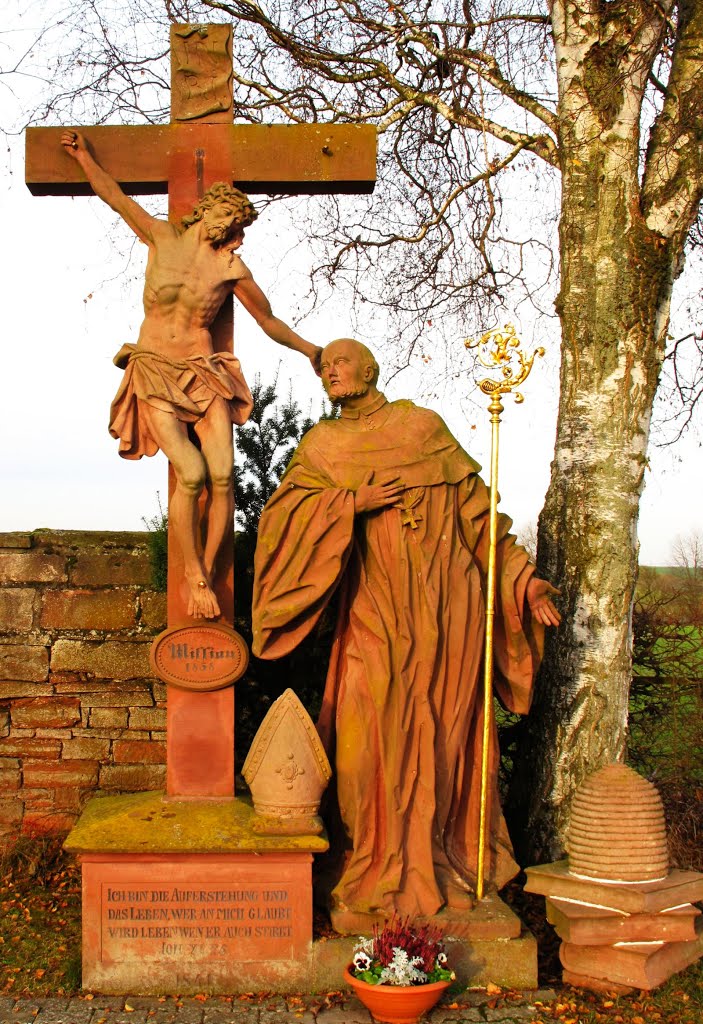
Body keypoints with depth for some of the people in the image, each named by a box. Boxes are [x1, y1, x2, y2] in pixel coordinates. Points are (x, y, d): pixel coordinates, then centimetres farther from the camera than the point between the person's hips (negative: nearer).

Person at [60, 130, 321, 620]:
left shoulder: (232, 267, 5)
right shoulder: (163, 238, 2)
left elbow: (270, 321, 16)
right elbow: (114, 196, 12)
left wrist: (312, 350, 24)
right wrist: (84, 155, 19)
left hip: (203, 374, 2)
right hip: (154, 373, -2)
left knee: (223, 474, -15)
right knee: (191, 475, -18)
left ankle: (208, 572, 1)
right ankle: (195, 578, -6)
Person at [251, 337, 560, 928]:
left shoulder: (422, 426, 9)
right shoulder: (322, 446, 12)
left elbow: (477, 509, 8)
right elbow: (282, 512, -2)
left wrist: (525, 581, 3)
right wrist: (353, 501, -13)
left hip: (443, 603, -1)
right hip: (375, 609, 1)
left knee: (441, 734, 3)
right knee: (374, 736, -6)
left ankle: (442, 865, 17)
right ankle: (384, 873, 8)